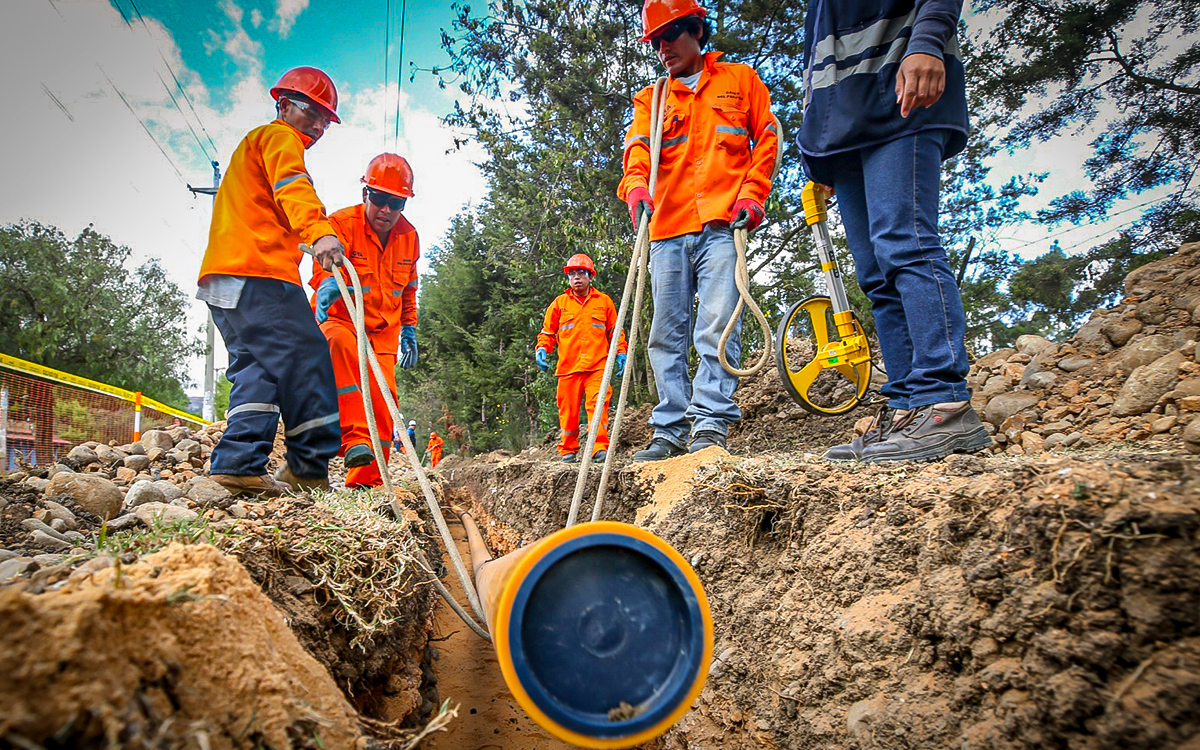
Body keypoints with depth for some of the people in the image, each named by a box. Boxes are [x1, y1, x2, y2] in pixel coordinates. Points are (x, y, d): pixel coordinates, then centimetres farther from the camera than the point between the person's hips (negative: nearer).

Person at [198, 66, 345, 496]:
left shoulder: (253, 145, 37)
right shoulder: (278, 138, 4)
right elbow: (293, 188, -19)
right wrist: (320, 231, -35)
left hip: (223, 277, 10)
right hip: (257, 272, -10)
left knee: (257, 368, 6)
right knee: (305, 360, -11)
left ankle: (238, 464, -4)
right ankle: (310, 468, -12)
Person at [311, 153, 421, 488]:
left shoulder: (408, 236, 3)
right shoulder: (342, 223, -14)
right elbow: (324, 264, -33)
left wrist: (408, 330, 14)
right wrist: (328, 283, -56)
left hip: (383, 331, 4)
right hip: (338, 320, -4)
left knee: (382, 395, -7)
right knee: (341, 344, -38)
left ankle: (367, 478, 5)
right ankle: (355, 438, -41)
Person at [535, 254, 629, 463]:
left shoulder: (604, 301, 14)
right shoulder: (559, 303, 15)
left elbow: (615, 331, 19)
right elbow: (547, 332, 19)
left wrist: (621, 352, 8)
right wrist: (542, 349, 2)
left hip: (597, 366, -1)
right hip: (568, 366, 1)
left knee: (598, 404, -16)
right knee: (569, 410, 3)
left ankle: (600, 447, -17)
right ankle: (568, 450, 16)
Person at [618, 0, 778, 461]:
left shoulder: (740, 80, 19)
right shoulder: (649, 100, 23)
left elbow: (766, 139, 15)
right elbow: (638, 150, 7)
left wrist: (752, 194, -2)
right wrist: (636, 188, -16)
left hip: (721, 223, -3)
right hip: (666, 228, 3)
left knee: (717, 324, -16)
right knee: (667, 334, 0)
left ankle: (710, 424, -17)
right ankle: (669, 431, 3)